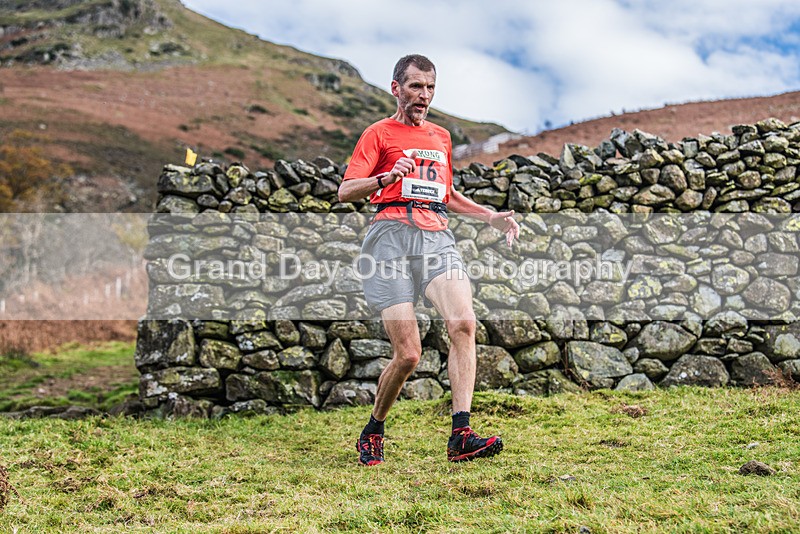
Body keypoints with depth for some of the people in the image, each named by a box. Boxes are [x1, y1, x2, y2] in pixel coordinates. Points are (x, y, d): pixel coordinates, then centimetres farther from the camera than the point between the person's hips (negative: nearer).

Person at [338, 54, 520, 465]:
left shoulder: (441, 137, 28)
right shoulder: (380, 132, 10)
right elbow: (345, 192, -1)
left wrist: (491, 216, 26)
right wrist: (388, 178, -19)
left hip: (437, 237, 5)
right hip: (392, 235, -4)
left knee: (463, 323, -23)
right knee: (407, 354, -11)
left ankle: (460, 435, -26)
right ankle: (372, 433, 14)